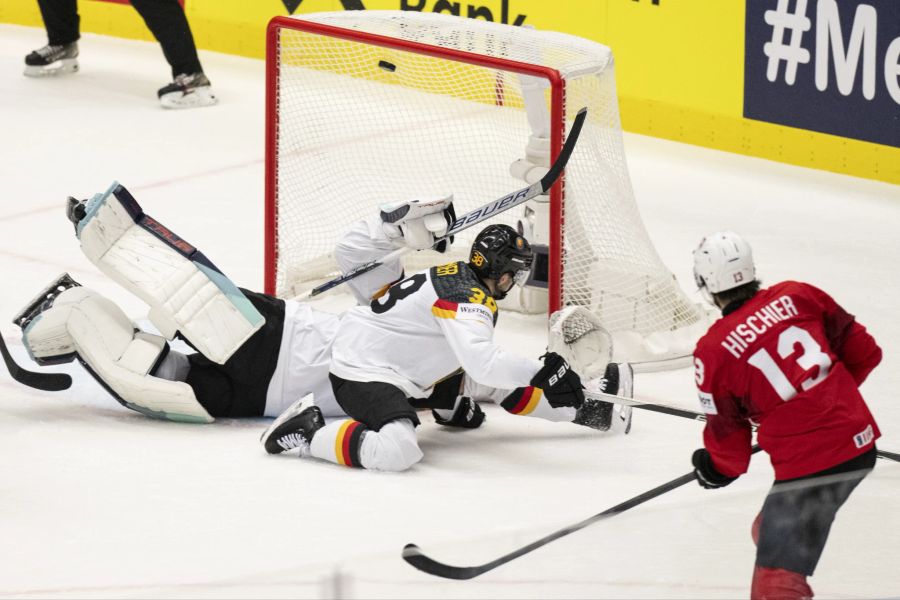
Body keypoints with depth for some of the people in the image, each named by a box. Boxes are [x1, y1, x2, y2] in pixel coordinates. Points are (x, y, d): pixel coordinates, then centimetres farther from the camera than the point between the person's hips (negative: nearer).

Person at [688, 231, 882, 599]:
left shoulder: (713, 351, -8)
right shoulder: (797, 296, 4)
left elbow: (728, 434, 2)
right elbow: (863, 351, 11)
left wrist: (717, 470, 23)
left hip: (807, 466, -7)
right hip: (860, 443, 7)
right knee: (772, 530, 26)